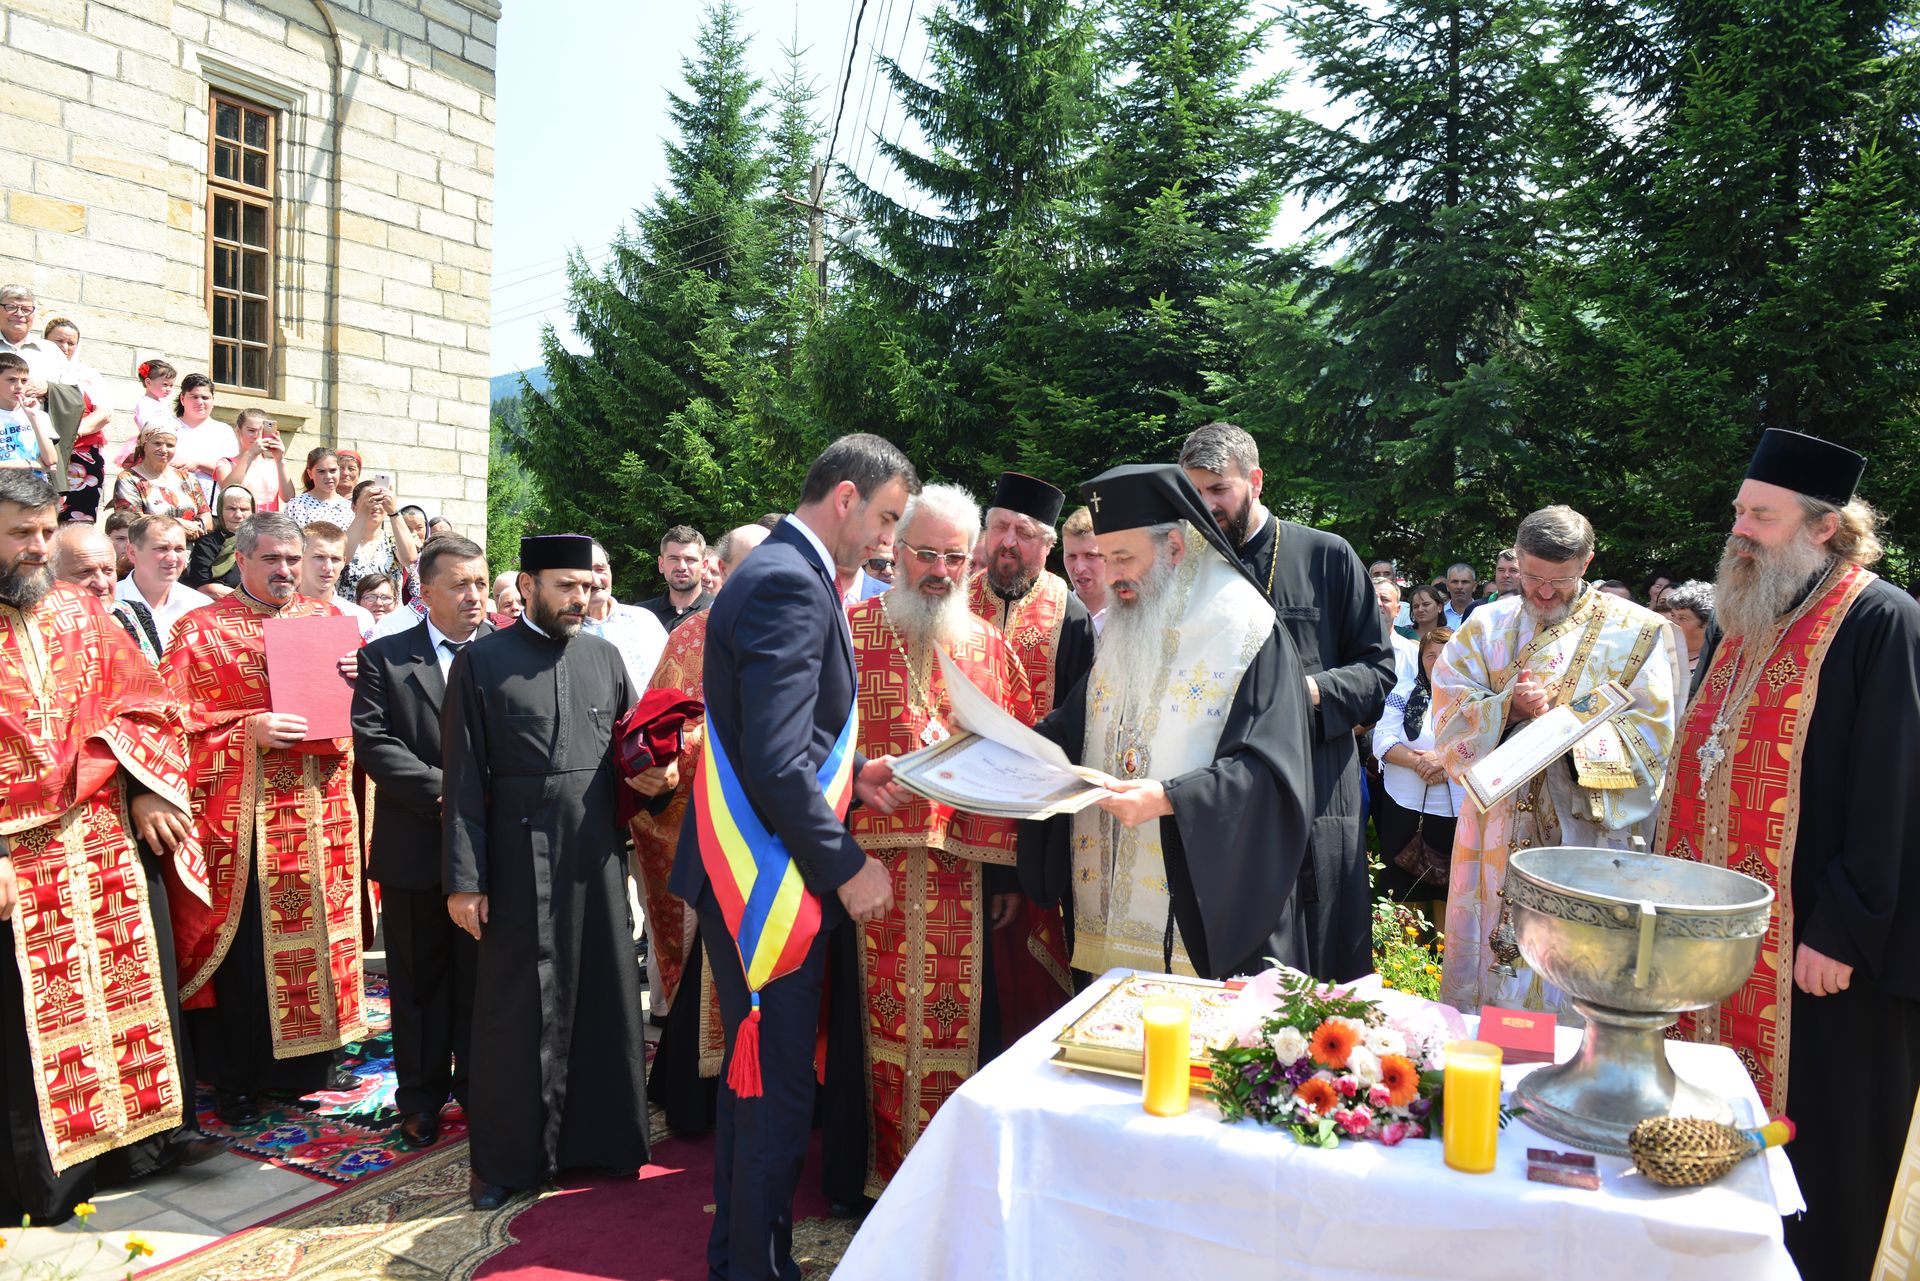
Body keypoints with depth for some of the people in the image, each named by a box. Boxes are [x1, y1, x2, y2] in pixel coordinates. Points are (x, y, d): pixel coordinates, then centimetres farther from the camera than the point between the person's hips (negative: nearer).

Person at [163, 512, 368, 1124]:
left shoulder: (328, 619, 12)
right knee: (241, 941, 1)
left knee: (316, 930, 8)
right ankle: (235, 1077, 16)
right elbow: (175, 722, -3)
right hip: (239, 815, -3)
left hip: (318, 810, 3)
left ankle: (308, 1060, 23)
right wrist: (249, 730, -16)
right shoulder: (199, 629, 2)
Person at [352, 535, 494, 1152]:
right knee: (420, 981, 12)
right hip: (416, 847, 0)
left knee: (483, 978, 10)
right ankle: (421, 1099, 27)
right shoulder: (384, 657, 2)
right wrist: (444, 791, -16)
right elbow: (373, 741, -7)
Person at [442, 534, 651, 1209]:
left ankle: (600, 1136, 27)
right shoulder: (481, 663, -1)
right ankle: (506, 1158, 21)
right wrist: (464, 880, -8)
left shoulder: (604, 656, 10)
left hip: (598, 856, 4)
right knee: (517, 1008, 5)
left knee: (605, 996, 10)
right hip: (520, 860, -3)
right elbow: (464, 779, -4)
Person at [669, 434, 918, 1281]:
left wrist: (852, 774, 8)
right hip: (767, 882, -11)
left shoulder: (789, 574, 13)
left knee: (759, 1079, 21)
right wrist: (848, 866, -16)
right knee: (776, 1093, 2)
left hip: (769, 876, 11)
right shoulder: (790, 585, -19)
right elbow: (775, 764, -25)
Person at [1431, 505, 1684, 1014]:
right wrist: (1508, 707, -18)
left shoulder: (1637, 632, 1)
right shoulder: (1486, 625, 8)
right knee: (1485, 968, 10)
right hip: (1497, 833, 3)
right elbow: (1449, 714, 1)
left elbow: (1653, 731, -5)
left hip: (1584, 834, -2)